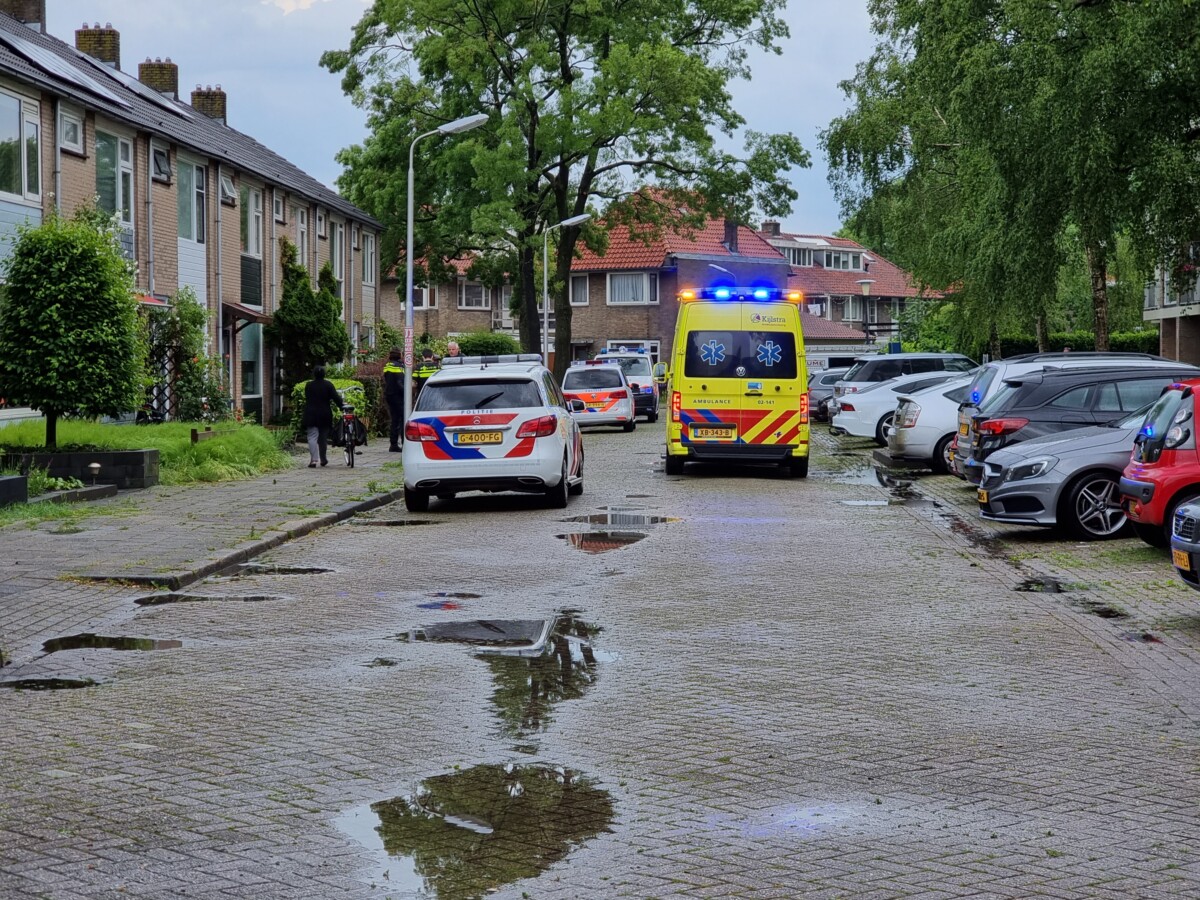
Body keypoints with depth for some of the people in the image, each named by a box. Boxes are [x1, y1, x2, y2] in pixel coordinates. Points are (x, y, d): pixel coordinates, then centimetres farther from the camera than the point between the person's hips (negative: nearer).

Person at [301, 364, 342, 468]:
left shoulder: (308, 386, 1)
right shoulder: (328, 385, -4)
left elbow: (307, 400, 11)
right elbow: (336, 398, -8)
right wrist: (341, 407, 2)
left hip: (311, 415, -1)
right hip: (325, 415, 1)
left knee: (312, 437, -5)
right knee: (323, 438, 13)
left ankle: (313, 459, -20)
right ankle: (323, 459, 22)